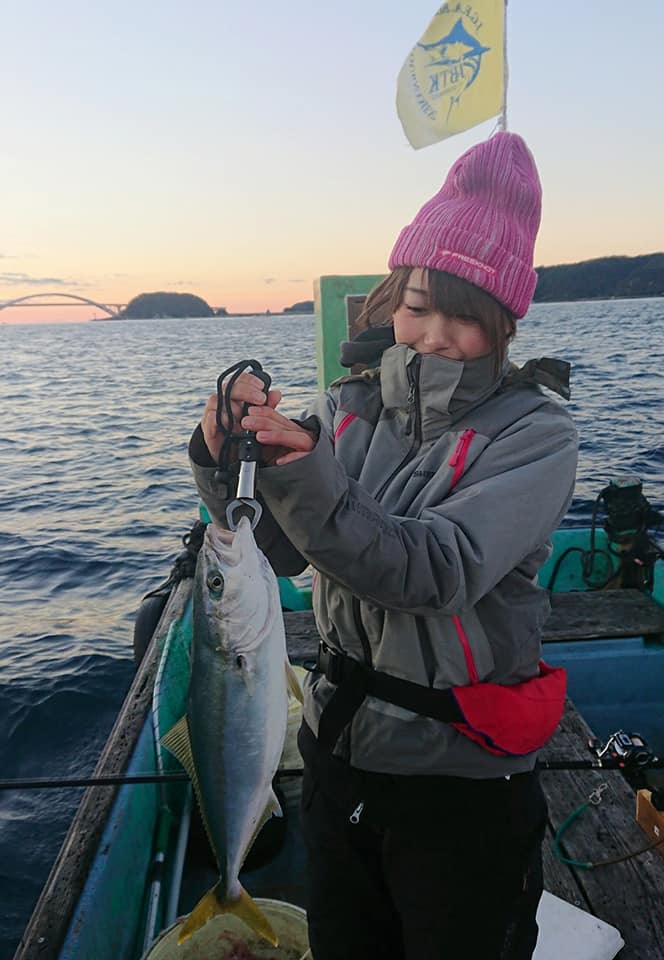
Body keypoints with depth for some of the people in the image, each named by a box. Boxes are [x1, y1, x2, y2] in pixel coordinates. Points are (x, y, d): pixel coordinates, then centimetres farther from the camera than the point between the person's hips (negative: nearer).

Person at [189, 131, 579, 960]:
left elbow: (442, 573, -29)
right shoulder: (350, 408, -4)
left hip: (463, 781, -4)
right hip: (339, 749, 5)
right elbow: (277, 551, -6)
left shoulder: (534, 433, -16)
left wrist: (308, 476, -39)